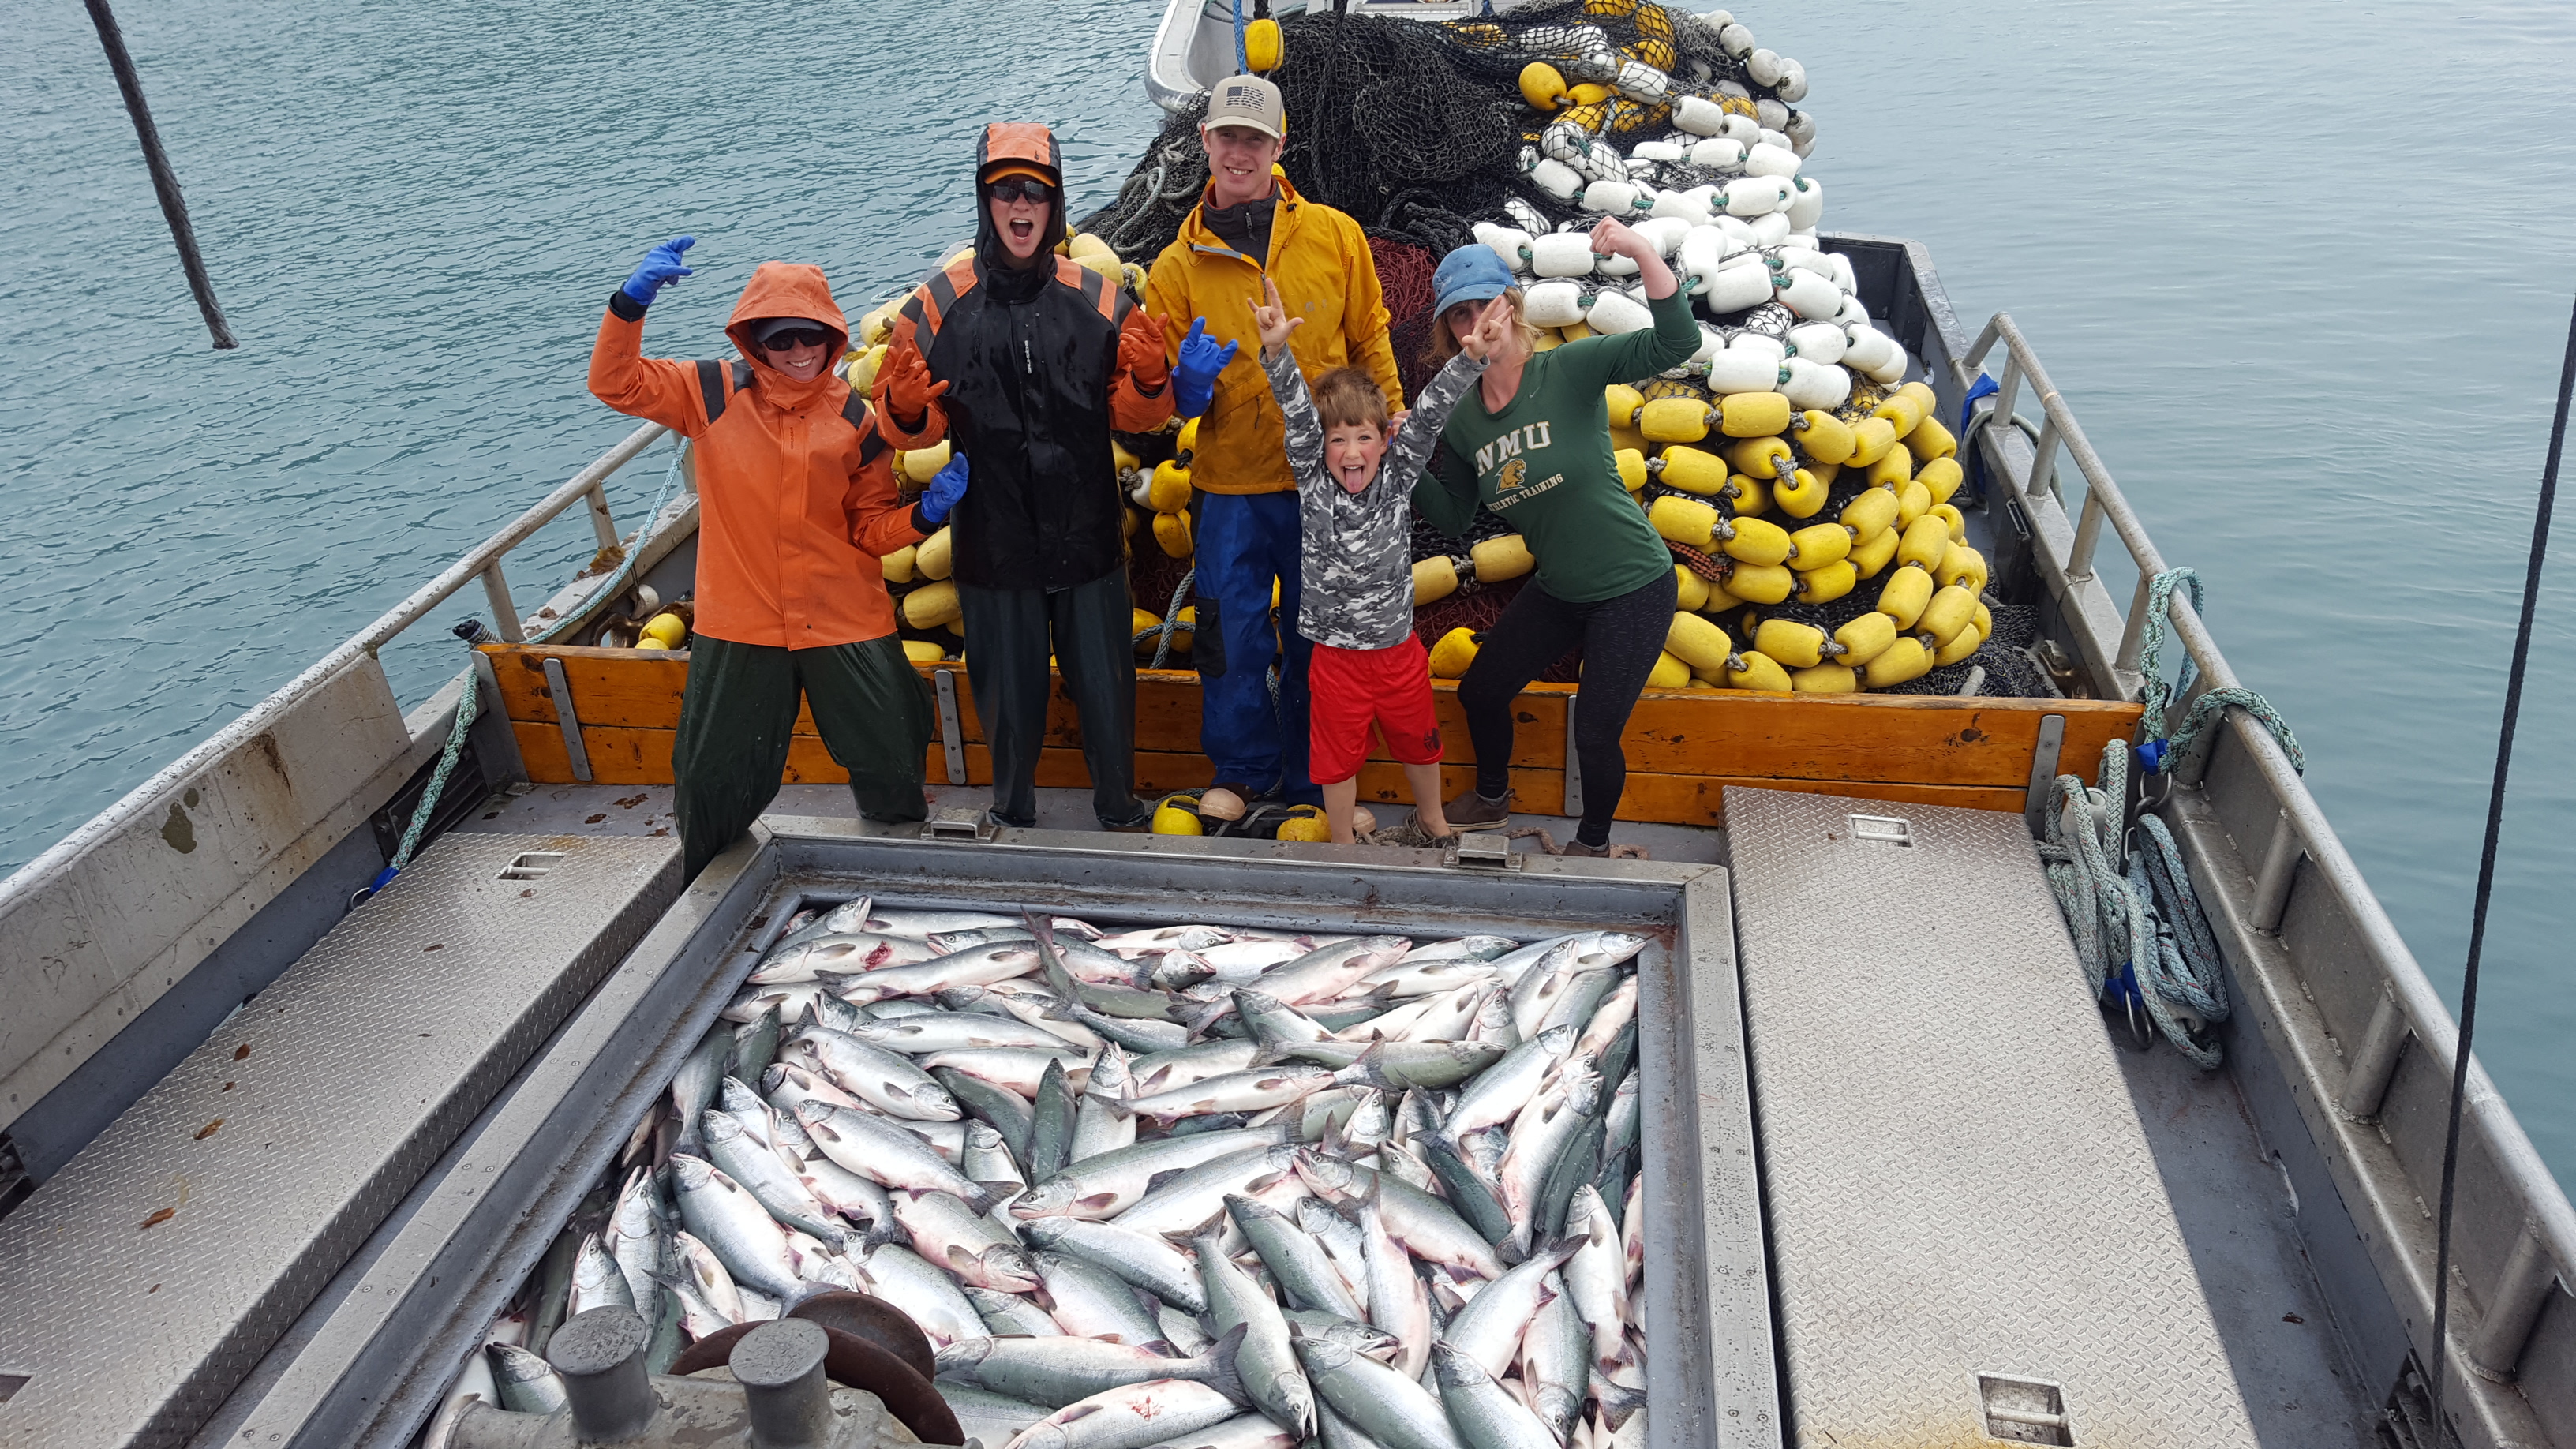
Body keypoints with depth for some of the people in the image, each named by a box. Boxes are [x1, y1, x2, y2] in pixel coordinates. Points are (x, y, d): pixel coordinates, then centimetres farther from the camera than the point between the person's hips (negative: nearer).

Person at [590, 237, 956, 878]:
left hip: (846, 624, 0)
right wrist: (631, 302, -19)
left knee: (892, 769, 8)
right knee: (715, 780, 12)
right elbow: (615, 383, -4)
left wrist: (926, 513, -15)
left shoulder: (855, 418, 2)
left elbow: (871, 529, 5)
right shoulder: (714, 395, 0)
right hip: (740, 627, 0)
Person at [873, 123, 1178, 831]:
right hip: (995, 535, -1)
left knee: (1104, 678, 12)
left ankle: (1119, 807, 34)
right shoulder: (940, 302, -3)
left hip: (1086, 533, 1)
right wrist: (906, 410, -22)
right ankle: (1013, 811, 36)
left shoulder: (1097, 298, 0)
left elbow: (1133, 415, 4)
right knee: (1008, 686, 13)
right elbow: (911, 428, 0)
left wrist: (1148, 379, -17)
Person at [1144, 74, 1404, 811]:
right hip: (1231, 482, 0)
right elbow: (1165, 389, 5)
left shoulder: (1334, 235, 0)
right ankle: (1242, 771, 29)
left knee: (1317, 641, 11)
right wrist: (1186, 387, -18)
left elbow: (1370, 344, 8)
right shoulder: (1179, 266, 1)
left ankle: (1311, 783, 29)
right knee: (1233, 638, 6)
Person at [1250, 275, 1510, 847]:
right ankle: (1342, 847, 32)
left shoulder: (1398, 476, -6)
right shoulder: (1312, 483, -11)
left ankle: (1432, 823, 48)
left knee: (1418, 739, 22)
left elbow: (1428, 417, -17)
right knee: (1339, 753, 13)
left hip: (1400, 647, 2)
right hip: (1336, 654, -2)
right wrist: (1276, 351, -38)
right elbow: (1297, 416, -24)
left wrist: (1471, 358, -30)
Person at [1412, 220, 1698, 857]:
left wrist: (1642, 252, -43)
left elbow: (1676, 343, -30)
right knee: (1479, 692, 19)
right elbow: (1452, 516, 6)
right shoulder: (1461, 420, -1)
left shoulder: (1570, 370, -18)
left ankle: (1593, 843, 31)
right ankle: (1491, 799, 50)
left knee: (1595, 736, 0)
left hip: (1632, 589, -6)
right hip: (1557, 591, 6)